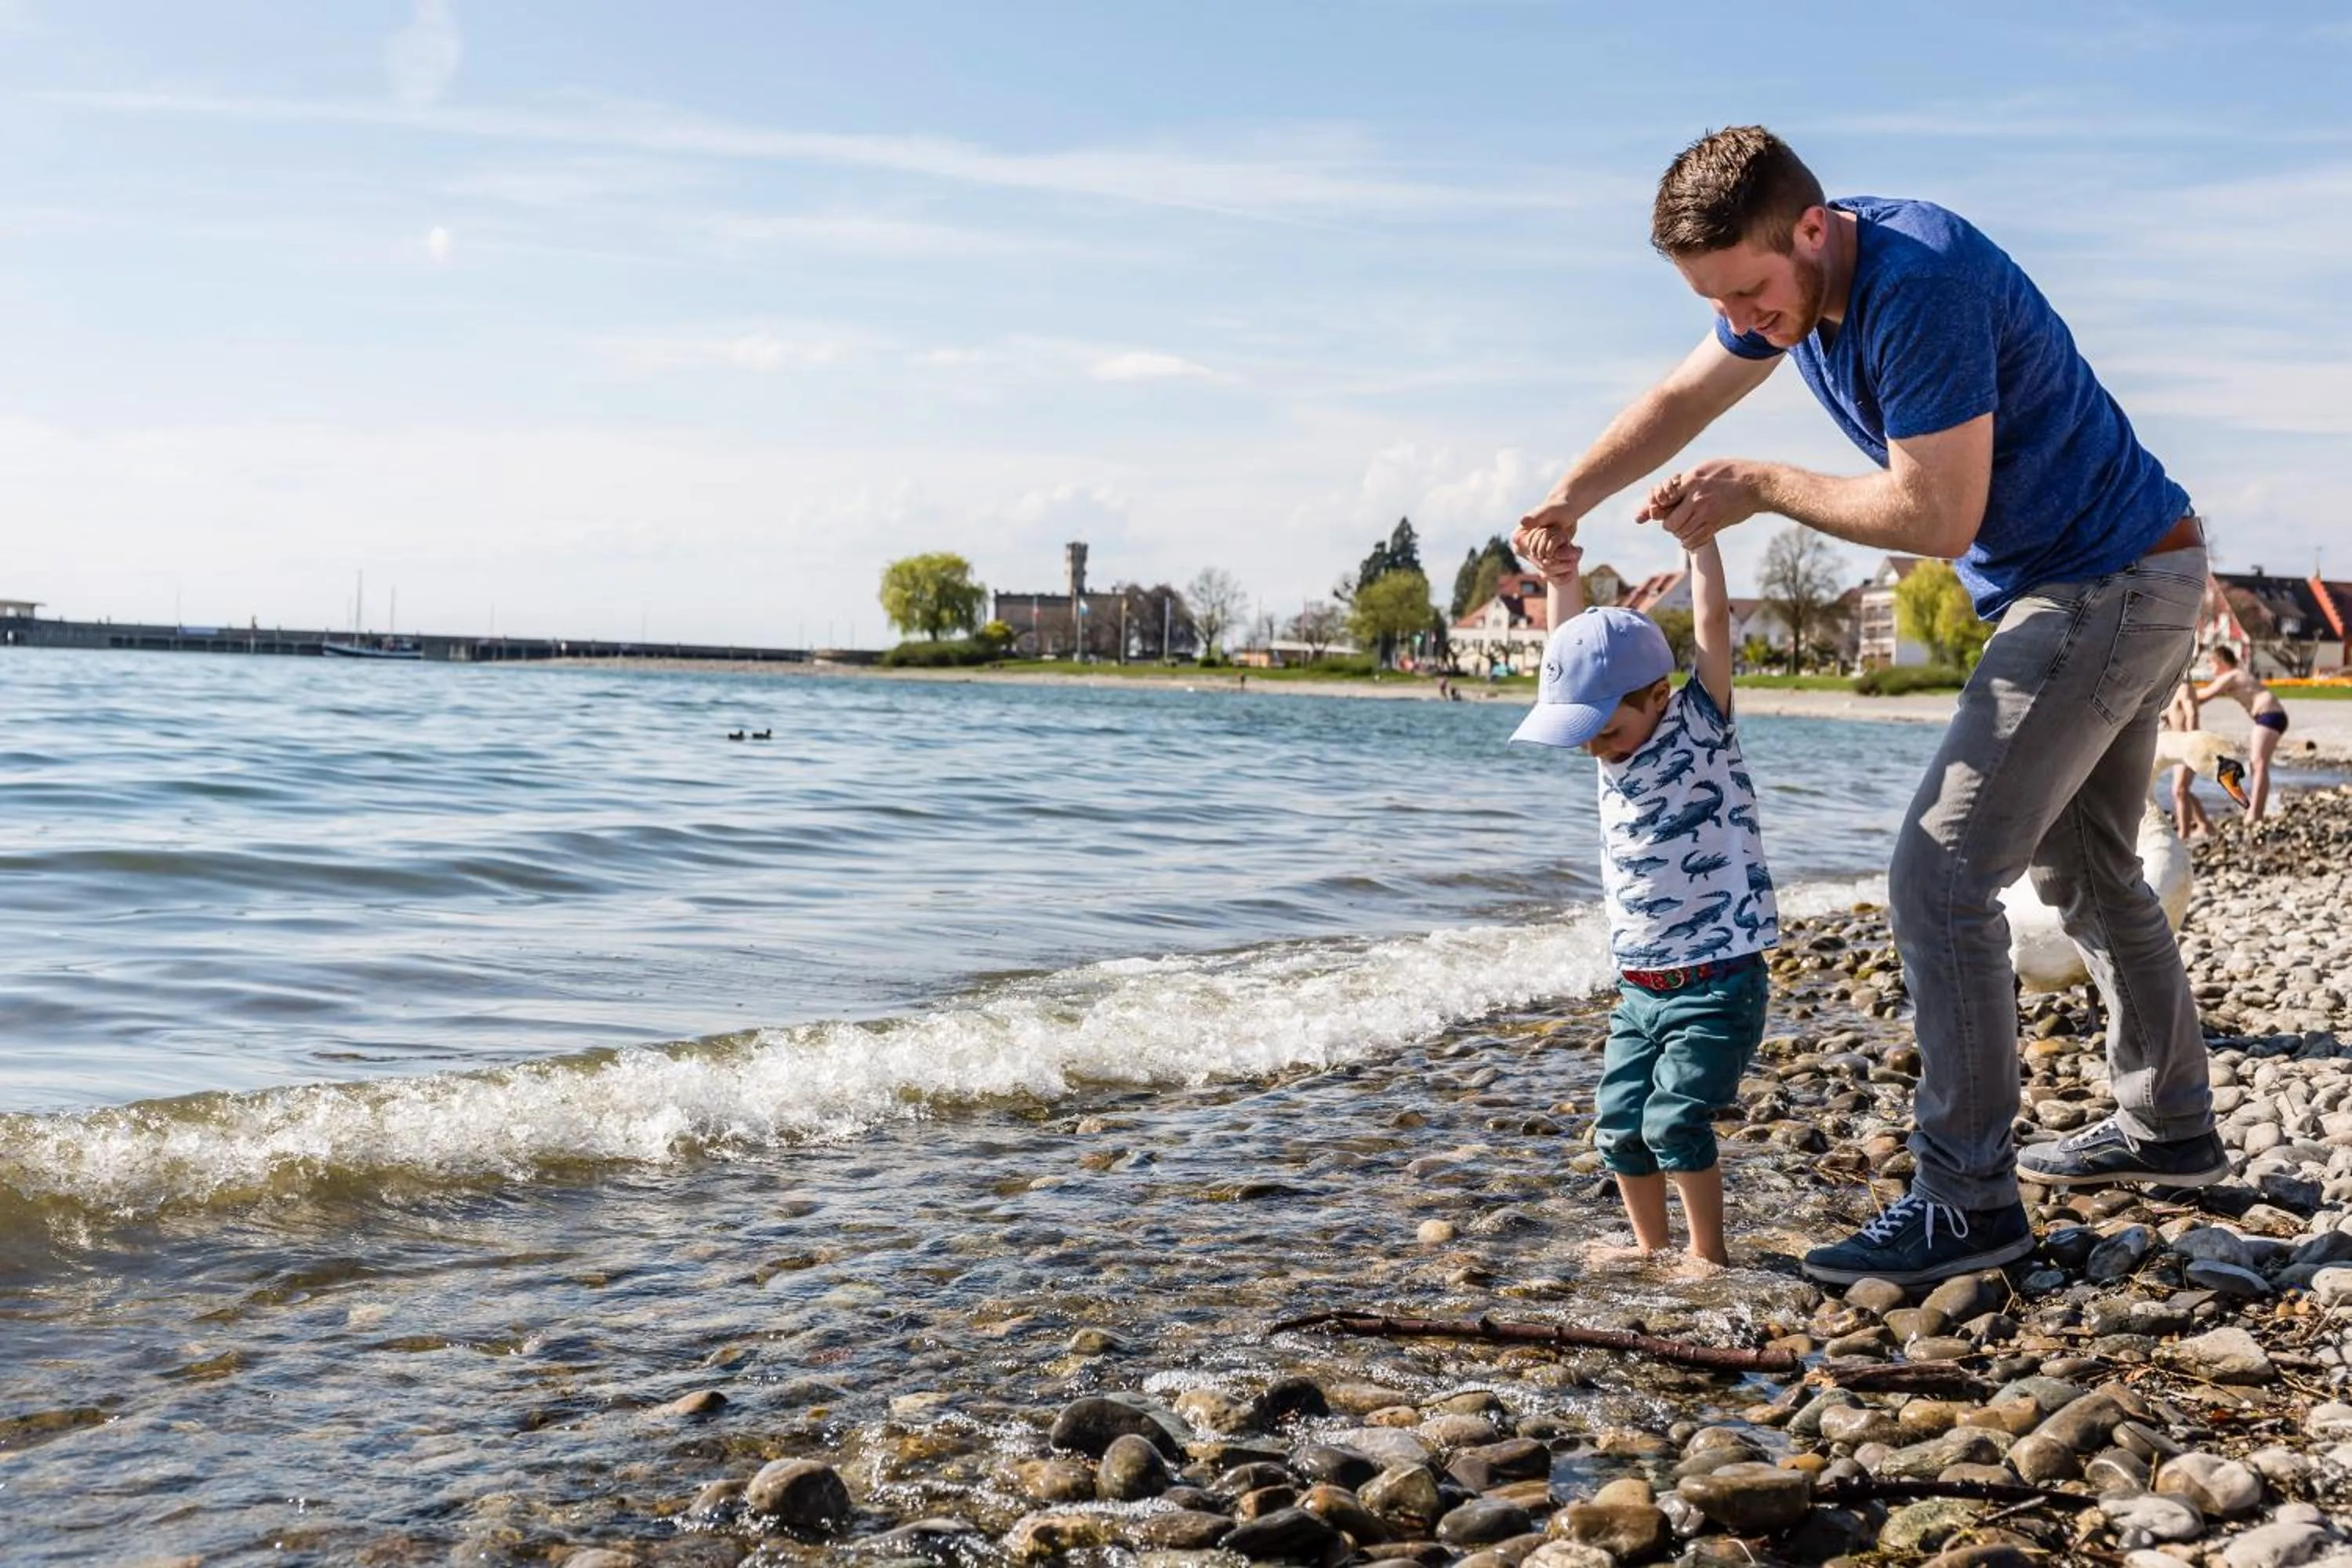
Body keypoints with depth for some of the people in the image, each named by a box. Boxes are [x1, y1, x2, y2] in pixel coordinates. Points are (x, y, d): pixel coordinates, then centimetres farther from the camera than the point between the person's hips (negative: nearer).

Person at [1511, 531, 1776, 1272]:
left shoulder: (1699, 722, -8)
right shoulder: (1613, 735, 9)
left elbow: (1712, 619, -15)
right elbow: (1576, 654, 14)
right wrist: (1561, 581, 5)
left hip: (1718, 981, -7)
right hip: (1639, 986, 7)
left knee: (1675, 1119, -13)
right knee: (1619, 1124, 5)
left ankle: (1708, 1254, 2)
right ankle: (1650, 1249, 21)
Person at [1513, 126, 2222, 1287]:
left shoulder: (1918, 286, -29)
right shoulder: (1786, 280, 0)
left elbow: (1937, 515, -27)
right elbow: (1682, 398, 13)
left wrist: (1760, 487, -18)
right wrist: (1570, 498, -2)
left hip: (2108, 588, -10)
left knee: (1941, 874, -14)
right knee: (2084, 866, 21)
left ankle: (1965, 1200, -9)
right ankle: (2170, 1130, 36)